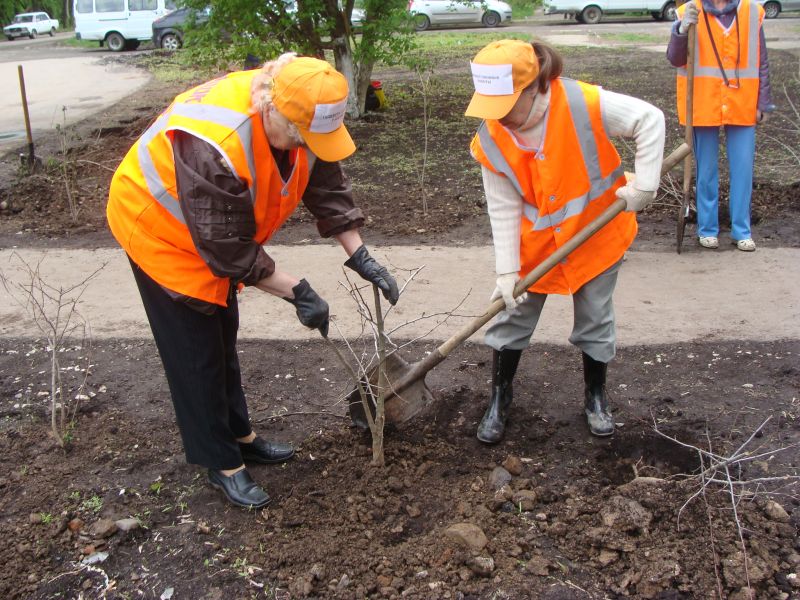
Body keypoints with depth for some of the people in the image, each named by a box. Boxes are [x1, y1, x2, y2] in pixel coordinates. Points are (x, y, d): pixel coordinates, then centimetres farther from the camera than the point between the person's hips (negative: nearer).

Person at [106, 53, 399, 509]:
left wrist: (361, 258, -15)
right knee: (196, 352, -1)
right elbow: (229, 249, -34)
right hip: (160, 229, -8)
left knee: (222, 338, 19)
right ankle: (223, 464, 13)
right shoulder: (213, 146, -42)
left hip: (219, 231, 8)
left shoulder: (297, 116, -19)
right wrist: (298, 292, -27)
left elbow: (327, 186, -8)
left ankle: (240, 435, 35)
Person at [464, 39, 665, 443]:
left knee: (595, 320, 10)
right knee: (513, 316, 5)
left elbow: (649, 120, -18)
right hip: (536, 242, 2)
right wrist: (507, 271, -16)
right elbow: (503, 209, -13)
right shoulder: (490, 139, -18)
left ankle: (596, 396, 33)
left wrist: (642, 185, -23)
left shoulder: (583, 104, -27)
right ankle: (500, 397, 26)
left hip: (596, 232, -1)